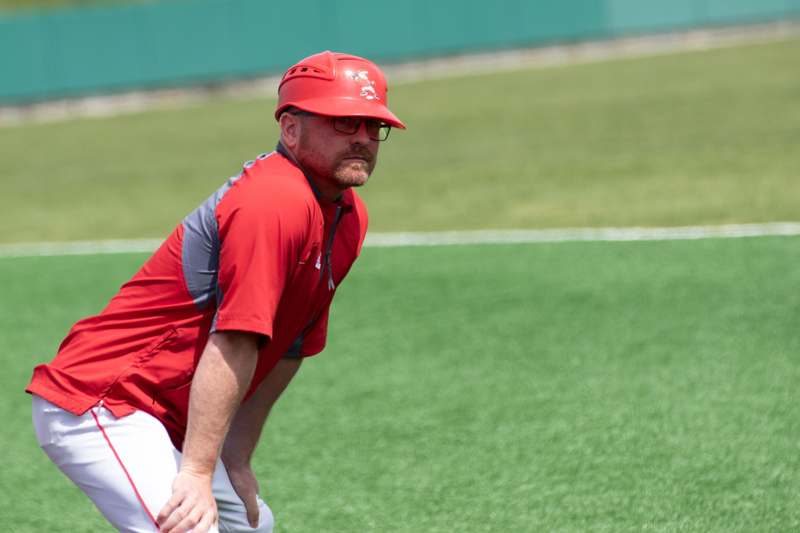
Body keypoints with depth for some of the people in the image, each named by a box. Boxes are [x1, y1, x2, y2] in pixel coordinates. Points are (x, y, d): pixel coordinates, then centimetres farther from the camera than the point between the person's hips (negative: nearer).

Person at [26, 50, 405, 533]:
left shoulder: (350, 217, 9)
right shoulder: (277, 202, -22)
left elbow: (288, 348, 13)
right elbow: (233, 345, -29)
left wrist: (236, 459, 11)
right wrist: (197, 474, -33)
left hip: (170, 420, 11)